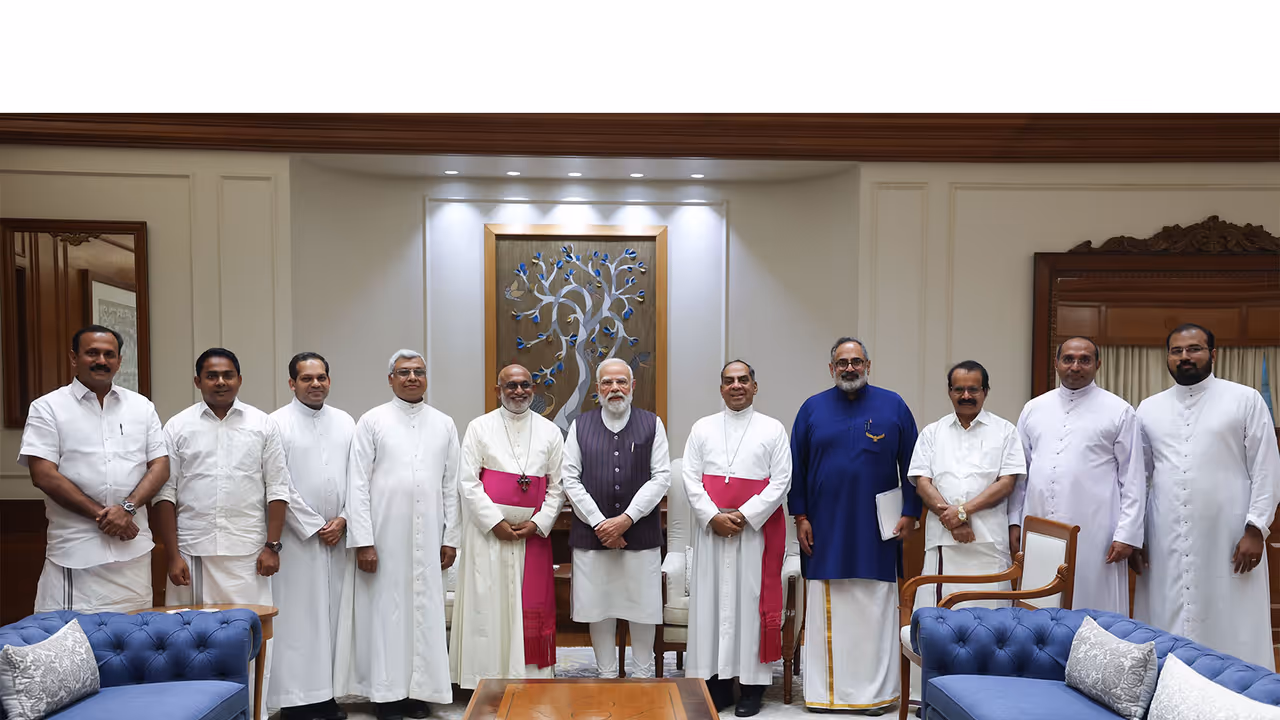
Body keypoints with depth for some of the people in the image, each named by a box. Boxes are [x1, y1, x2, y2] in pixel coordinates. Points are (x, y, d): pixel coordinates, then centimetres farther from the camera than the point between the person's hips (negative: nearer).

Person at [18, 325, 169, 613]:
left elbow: (160, 466, 6)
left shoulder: (142, 406, 12)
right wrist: (100, 514, -12)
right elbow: (43, 475, -7)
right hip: (75, 552, -3)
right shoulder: (47, 408, 2)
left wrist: (127, 507, -10)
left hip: (134, 547, 3)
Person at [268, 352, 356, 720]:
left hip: (338, 537, 4)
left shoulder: (345, 423, 10)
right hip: (297, 537, -4)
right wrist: (315, 527, -9)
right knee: (297, 617, -1)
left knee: (333, 614, 7)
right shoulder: (278, 423, -3)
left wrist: (342, 520, -4)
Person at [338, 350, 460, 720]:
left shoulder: (444, 424, 8)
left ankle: (419, 690, 17)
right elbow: (358, 485, -3)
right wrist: (363, 541, -8)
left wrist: (450, 537, 4)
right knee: (386, 610, 3)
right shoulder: (372, 421, 1)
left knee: (425, 611, 5)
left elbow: (451, 486, 8)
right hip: (384, 536, -2)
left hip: (428, 537, 2)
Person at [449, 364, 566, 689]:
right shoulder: (480, 427, 3)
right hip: (488, 531, -2)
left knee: (532, 606, 4)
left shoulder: (550, 431, 9)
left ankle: (530, 673, 14)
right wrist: (495, 522, -9)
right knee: (487, 604, 0)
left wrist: (538, 523, -6)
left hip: (533, 532, 2)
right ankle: (488, 676, 10)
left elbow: (558, 485, 7)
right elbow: (467, 481, -3)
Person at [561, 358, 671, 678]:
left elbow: (661, 477, -2)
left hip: (640, 532, -1)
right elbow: (570, 480, 1)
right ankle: (607, 675, 22)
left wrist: (626, 519, -12)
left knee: (643, 606, 6)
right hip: (592, 532, 1)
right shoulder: (580, 426, 6)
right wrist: (599, 523, -8)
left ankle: (644, 675, 23)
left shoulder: (652, 424, 4)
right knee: (599, 608, 7)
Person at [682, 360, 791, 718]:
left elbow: (781, 481, -3)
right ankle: (716, 681, 11)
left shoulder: (772, 429, 4)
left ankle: (753, 684, 9)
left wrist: (744, 516, -12)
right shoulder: (702, 428, 10)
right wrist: (714, 517, -10)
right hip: (710, 527, 2)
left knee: (752, 600, 0)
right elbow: (691, 478, 4)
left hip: (756, 528, -2)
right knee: (711, 601, 3)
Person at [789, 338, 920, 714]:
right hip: (826, 529, 1)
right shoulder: (812, 409, 5)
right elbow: (797, 467, 6)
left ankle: (877, 690, 16)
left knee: (875, 609, 4)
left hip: (876, 531, -1)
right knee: (828, 611, 7)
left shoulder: (893, 406, 3)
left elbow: (911, 465, 5)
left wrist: (910, 513, -1)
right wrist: (800, 517, 1)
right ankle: (826, 689, 17)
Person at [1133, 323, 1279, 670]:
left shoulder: (1246, 400, 4)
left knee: (1231, 634, 1)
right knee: (1165, 635, 5)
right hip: (1165, 545, 3)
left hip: (1227, 543, -2)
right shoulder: (1149, 409, 11)